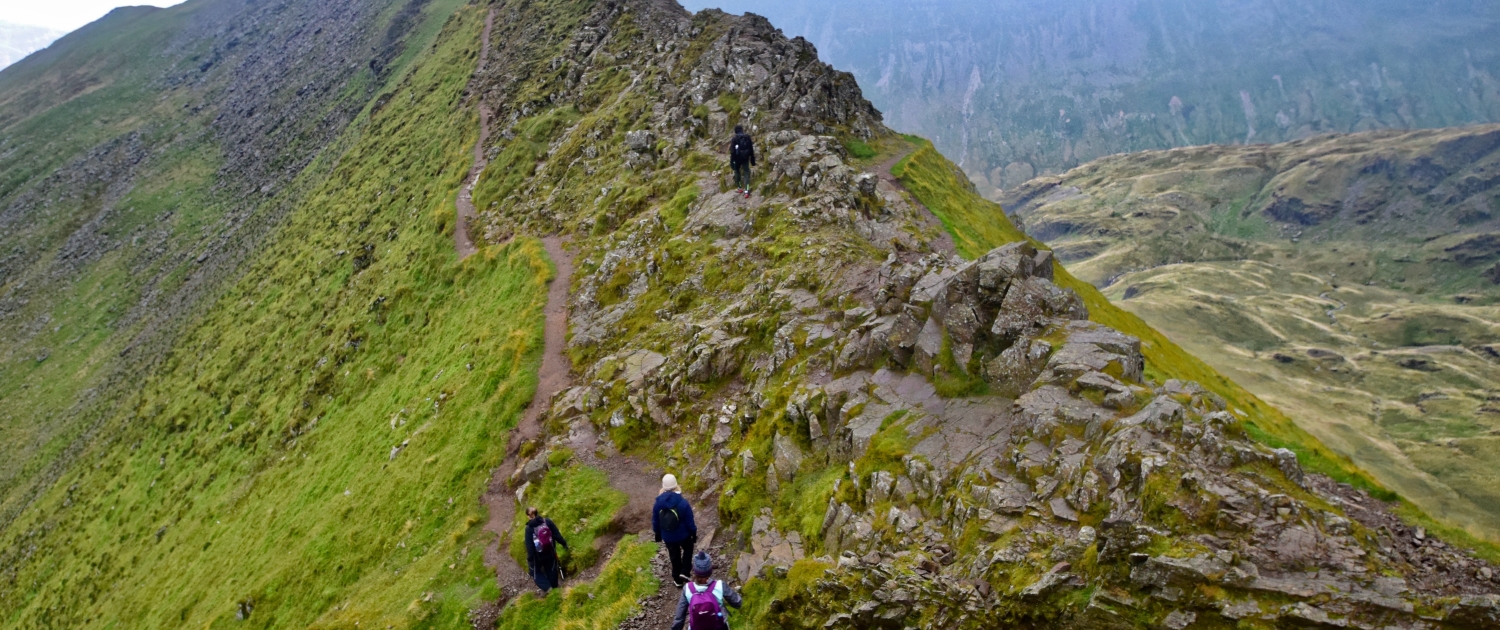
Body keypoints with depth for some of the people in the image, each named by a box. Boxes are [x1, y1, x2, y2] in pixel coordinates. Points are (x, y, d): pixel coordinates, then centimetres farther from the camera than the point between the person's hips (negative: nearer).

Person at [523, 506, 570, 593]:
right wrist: (565, 544, 7)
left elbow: (529, 546, -16)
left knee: (535, 571, 19)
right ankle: (555, 586, 36)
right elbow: (557, 535, -6)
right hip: (550, 553, 3)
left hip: (538, 555, -3)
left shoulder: (529, 528, -19)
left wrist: (529, 559, -8)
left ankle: (547, 587, 5)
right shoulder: (548, 522, -12)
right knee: (551, 570, 23)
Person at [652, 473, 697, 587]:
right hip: (683, 534, -3)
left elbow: (655, 521, 0)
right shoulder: (683, 503, -23)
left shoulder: (658, 503, -12)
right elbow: (689, 521, -14)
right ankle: (684, 572, 14)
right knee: (688, 549, 26)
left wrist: (657, 534, 16)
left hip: (667, 536, 3)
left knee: (674, 556, 21)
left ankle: (677, 579, 33)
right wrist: (694, 534, 1)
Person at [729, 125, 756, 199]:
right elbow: (751, 150, 4)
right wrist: (752, 160, 13)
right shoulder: (748, 137, 1)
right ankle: (746, 191, -11)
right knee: (746, 173, 3)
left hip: (737, 158, -2)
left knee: (737, 171, 22)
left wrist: (731, 162, -8)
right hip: (745, 158, 2)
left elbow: (732, 151, -12)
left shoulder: (734, 139, -9)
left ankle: (739, 187, 27)